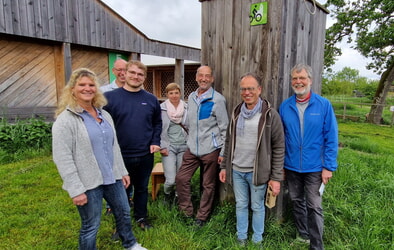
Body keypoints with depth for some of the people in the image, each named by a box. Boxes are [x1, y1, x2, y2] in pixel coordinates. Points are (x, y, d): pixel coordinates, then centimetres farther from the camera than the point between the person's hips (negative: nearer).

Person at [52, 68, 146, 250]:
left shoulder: (104, 115, 8)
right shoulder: (65, 120, -13)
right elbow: (62, 159, -17)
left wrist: (122, 171, 13)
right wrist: (75, 190, -19)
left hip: (112, 178, 7)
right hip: (88, 183, -7)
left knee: (124, 213, 21)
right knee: (90, 226, 9)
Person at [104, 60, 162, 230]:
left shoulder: (151, 99, 2)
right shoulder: (109, 97, -8)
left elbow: (157, 123, 11)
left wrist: (155, 142, -1)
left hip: (145, 156, 3)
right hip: (120, 156, -2)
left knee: (142, 188, 20)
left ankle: (141, 217, 42)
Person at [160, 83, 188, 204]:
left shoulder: (187, 108, 6)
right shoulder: (161, 108, -1)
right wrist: (162, 147, -6)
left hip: (184, 146, 2)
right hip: (169, 146, -2)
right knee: (170, 180, -8)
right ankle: (167, 195, 27)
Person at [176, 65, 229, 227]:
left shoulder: (217, 99, -11)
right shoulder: (191, 97, 8)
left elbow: (224, 128, -10)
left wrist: (223, 152, -11)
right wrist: (191, 140, 17)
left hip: (211, 149, -5)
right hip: (192, 148, 6)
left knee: (208, 185, 8)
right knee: (181, 178, 5)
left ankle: (202, 217, 26)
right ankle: (186, 211, 24)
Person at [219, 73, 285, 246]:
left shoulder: (270, 115, -11)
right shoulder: (236, 113, 4)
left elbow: (279, 148, -10)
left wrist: (276, 177, -11)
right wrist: (224, 166, 10)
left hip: (257, 171, -4)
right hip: (236, 170, 4)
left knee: (257, 206, 13)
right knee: (240, 205, 17)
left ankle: (257, 240, 35)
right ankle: (241, 237, 36)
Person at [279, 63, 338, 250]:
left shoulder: (324, 105, -9)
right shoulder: (285, 106, -2)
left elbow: (331, 138, -8)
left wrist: (329, 166, -10)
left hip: (314, 167, -3)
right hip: (291, 166, 3)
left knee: (314, 207, 6)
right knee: (297, 202, 19)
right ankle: (302, 234, 40)